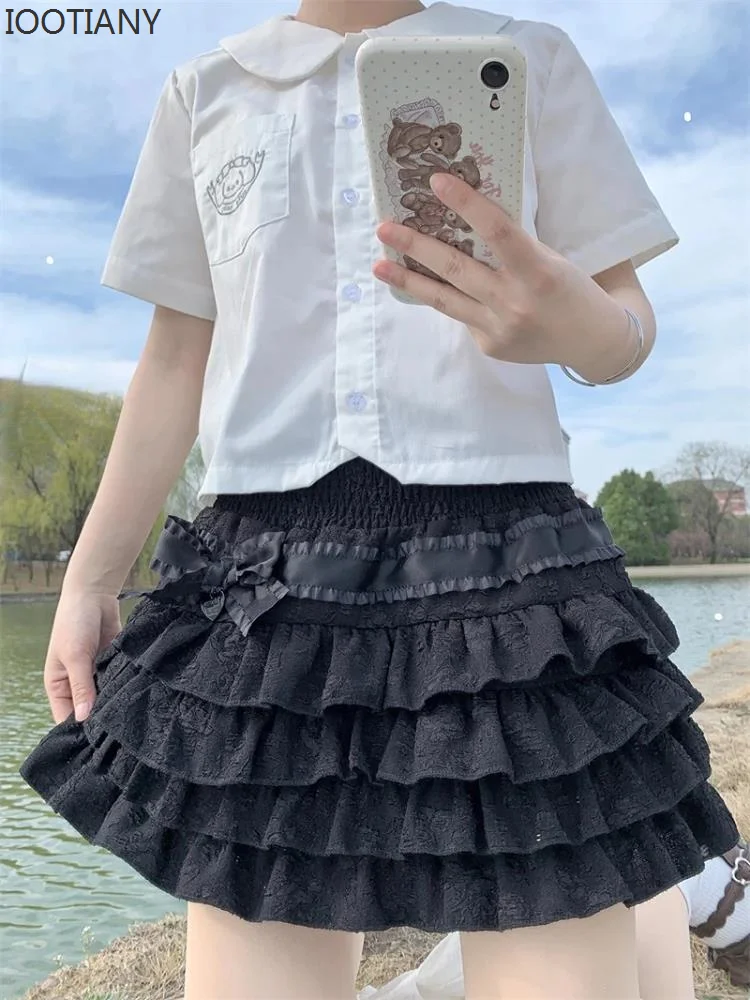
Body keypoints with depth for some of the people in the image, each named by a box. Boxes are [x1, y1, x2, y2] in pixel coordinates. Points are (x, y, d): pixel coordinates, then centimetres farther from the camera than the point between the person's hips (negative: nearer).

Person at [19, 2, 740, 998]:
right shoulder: (203, 95, 18)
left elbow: (627, 318, 11)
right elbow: (176, 360, 18)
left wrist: (574, 322, -15)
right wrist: (90, 577, 14)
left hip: (506, 567, 0)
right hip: (268, 581, 2)